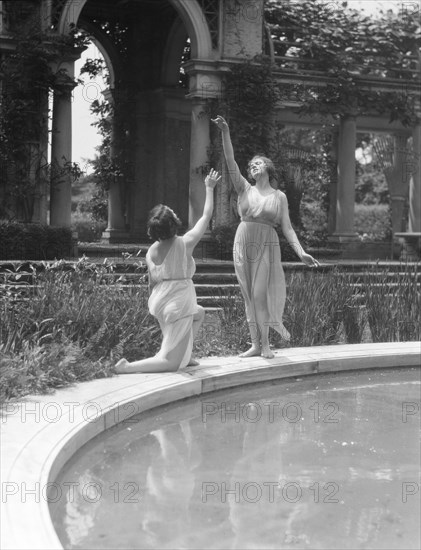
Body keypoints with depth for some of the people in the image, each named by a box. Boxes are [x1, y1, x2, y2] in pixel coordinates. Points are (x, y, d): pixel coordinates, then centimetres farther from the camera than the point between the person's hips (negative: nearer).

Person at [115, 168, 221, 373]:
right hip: (178, 306, -7)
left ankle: (184, 355, 32)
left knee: (199, 312, 36)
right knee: (172, 363, -2)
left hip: (158, 303, 7)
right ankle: (127, 367, -16)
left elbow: (152, 283, 10)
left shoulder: (151, 251, 1)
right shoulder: (184, 243, -14)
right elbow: (206, 216, -3)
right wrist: (209, 188, 8)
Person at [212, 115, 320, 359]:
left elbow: (287, 227, 2)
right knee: (249, 296, 4)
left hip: (267, 246, -2)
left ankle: (266, 343, 2)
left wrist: (301, 252, -10)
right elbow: (231, 162, -2)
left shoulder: (279, 196, 5)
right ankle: (256, 344, 10)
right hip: (243, 244, 2)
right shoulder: (245, 189, 8)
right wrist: (226, 133, -13)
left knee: (260, 294, -8)